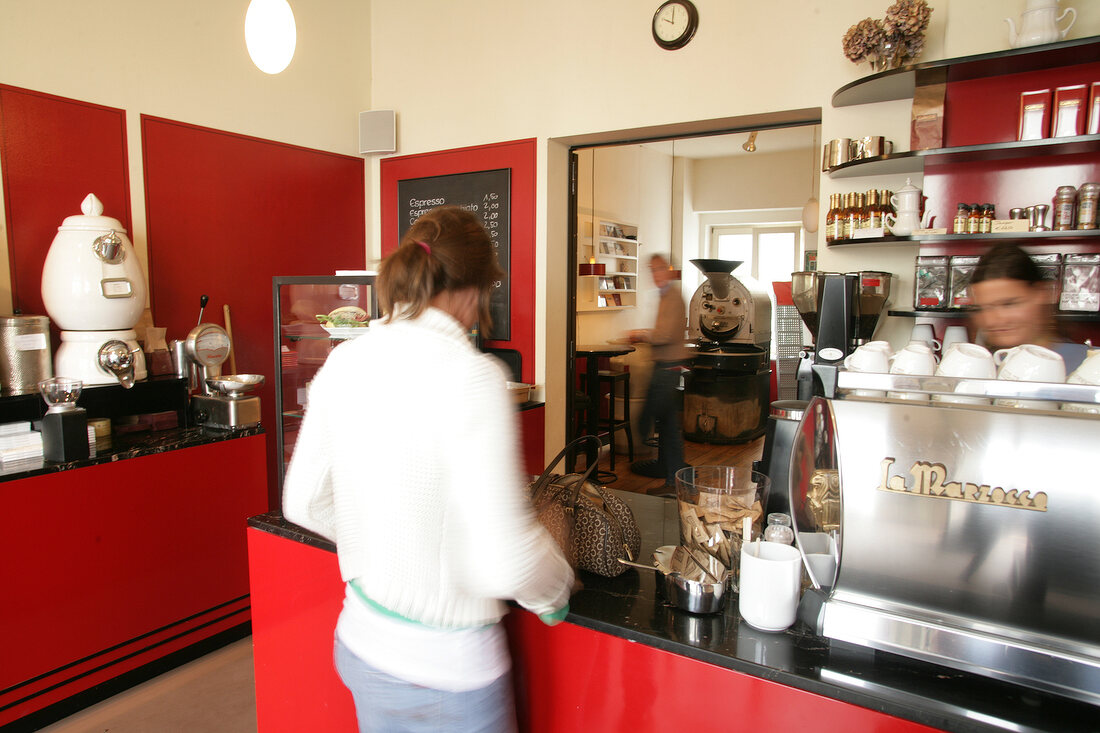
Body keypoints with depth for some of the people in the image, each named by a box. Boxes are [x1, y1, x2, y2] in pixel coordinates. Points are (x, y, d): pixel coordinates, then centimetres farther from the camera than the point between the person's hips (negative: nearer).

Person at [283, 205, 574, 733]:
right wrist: (555, 590, -6)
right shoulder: (471, 377, -25)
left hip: (360, 643, 6)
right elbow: (504, 562, -28)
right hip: (446, 667, -6)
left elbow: (303, 502, 5)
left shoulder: (344, 362, -5)